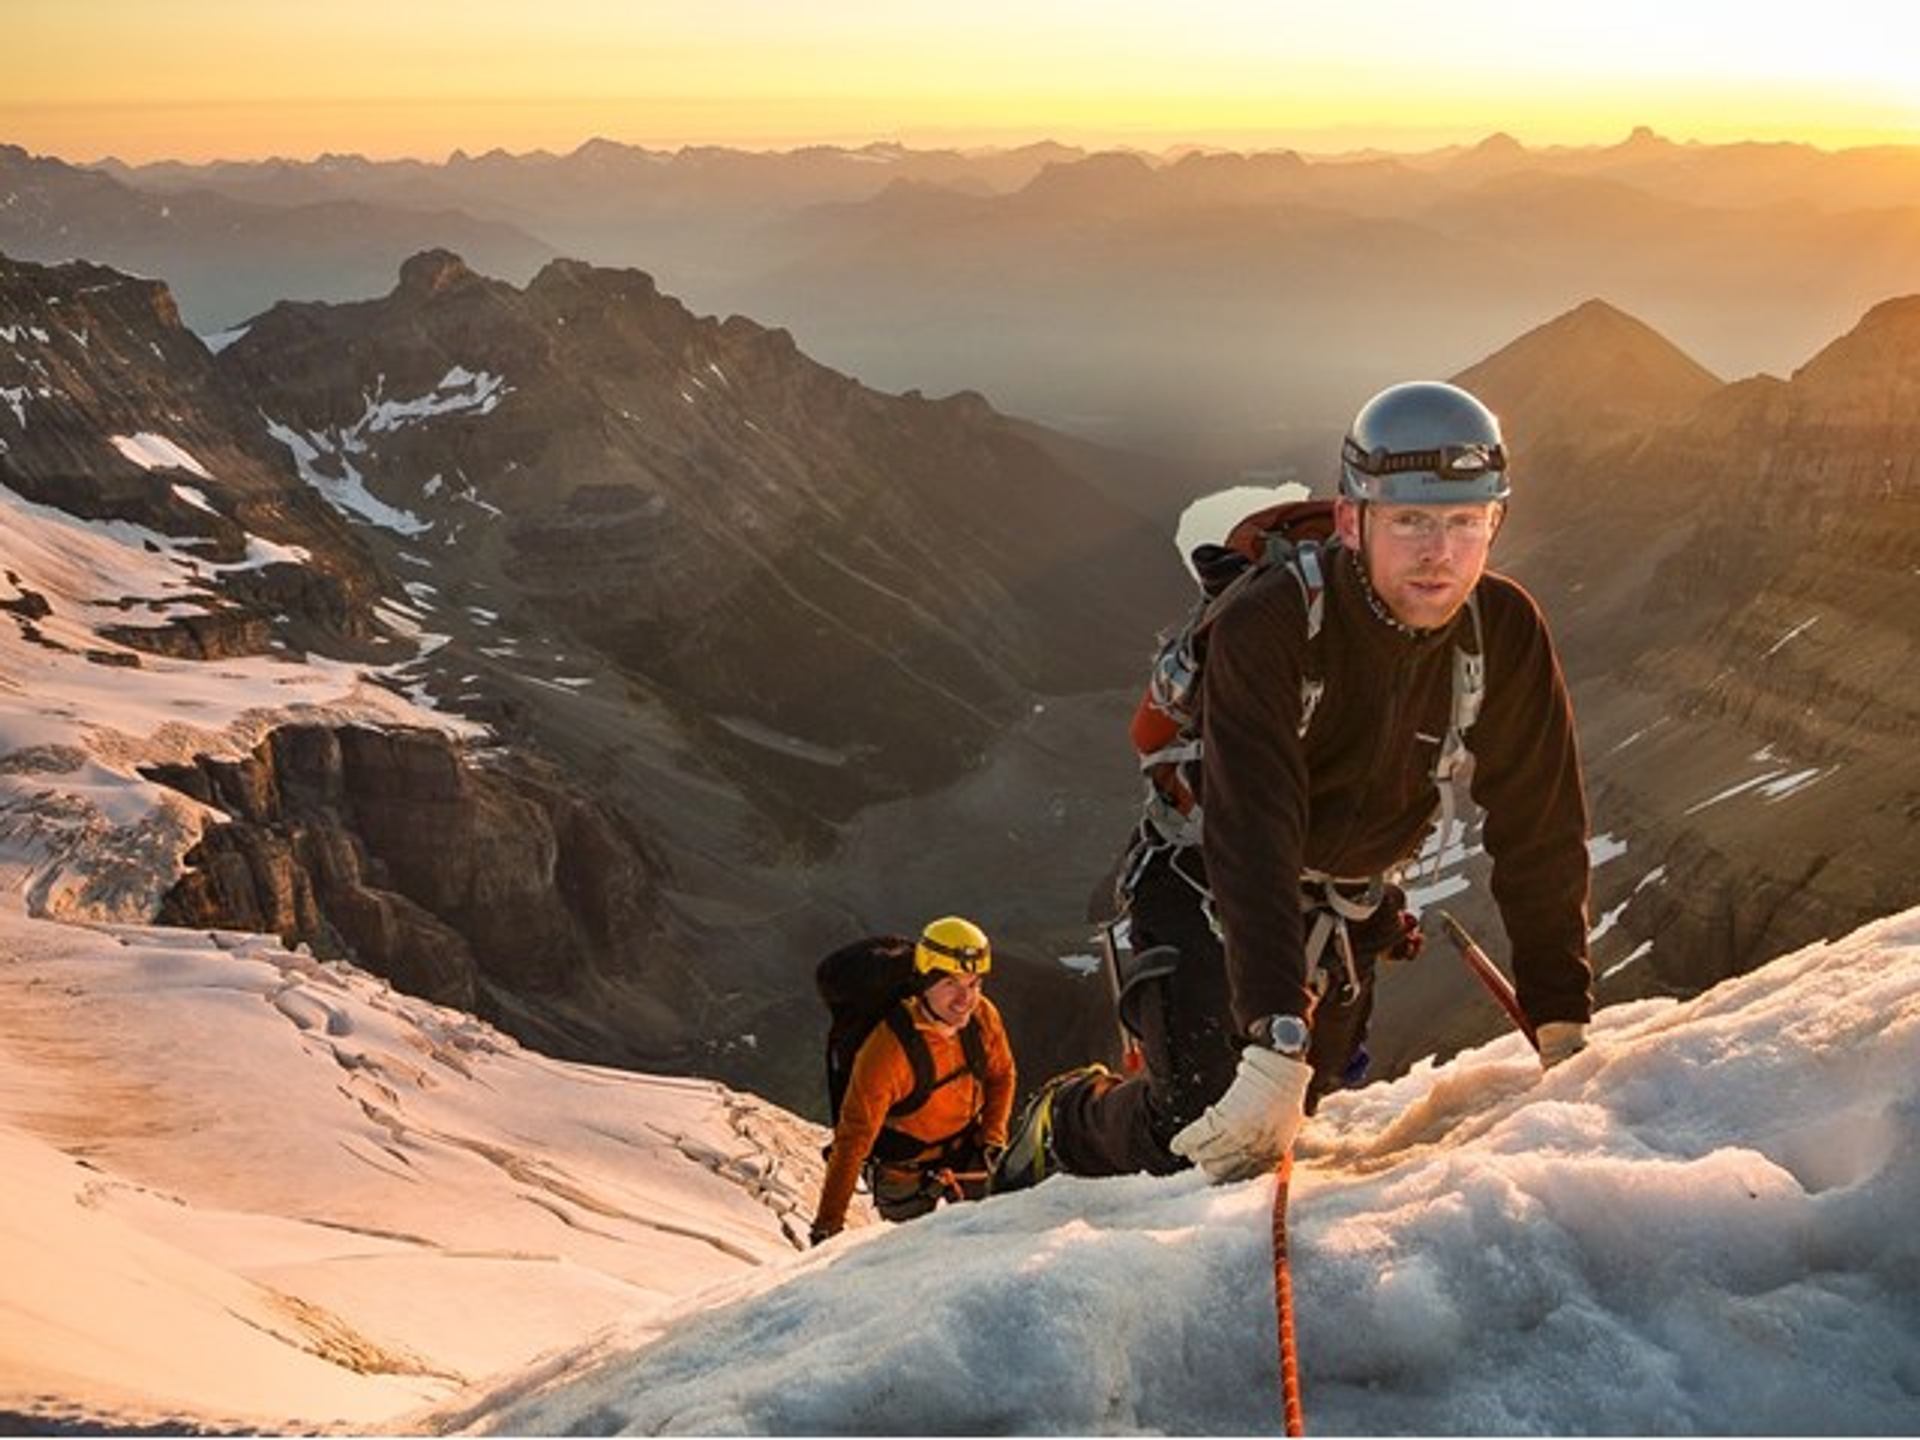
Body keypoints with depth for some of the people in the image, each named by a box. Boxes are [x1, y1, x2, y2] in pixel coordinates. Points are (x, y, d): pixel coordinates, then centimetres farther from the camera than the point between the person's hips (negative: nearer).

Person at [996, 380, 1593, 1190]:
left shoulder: (1506, 634, -18)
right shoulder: (1267, 628, -32)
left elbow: (1540, 835, -10)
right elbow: (1252, 837, -41)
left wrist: (1563, 1025, -11)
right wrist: (1278, 1046, -49)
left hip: (1345, 908, 5)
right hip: (1208, 884, -4)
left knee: (1275, 1137, 9)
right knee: (1209, 1138, -17)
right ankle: (1065, 1123, 16)